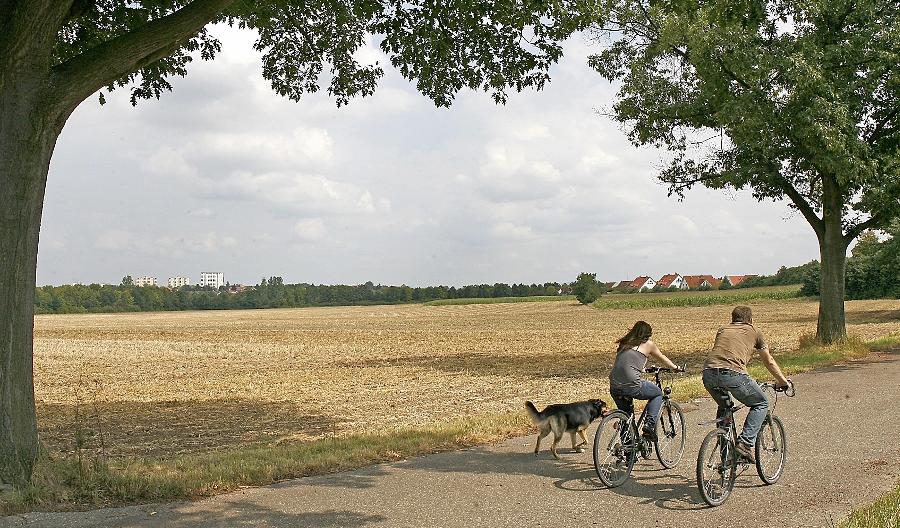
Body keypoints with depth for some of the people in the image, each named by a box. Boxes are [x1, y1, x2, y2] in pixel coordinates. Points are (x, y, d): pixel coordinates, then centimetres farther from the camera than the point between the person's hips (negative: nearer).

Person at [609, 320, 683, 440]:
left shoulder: (624, 344, 20)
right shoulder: (648, 344, 8)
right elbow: (663, 359, 23)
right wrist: (676, 367, 42)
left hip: (614, 388, 5)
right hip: (632, 386, -5)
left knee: (626, 414, 28)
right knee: (658, 393, 23)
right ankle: (649, 425, 8)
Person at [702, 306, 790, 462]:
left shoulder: (722, 330, 31)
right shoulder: (753, 332, 22)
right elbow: (769, 362, 32)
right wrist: (782, 381, 47)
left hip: (708, 374, 5)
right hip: (733, 374, -4)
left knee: (724, 407, 30)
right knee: (761, 404, 18)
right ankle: (745, 444, 2)